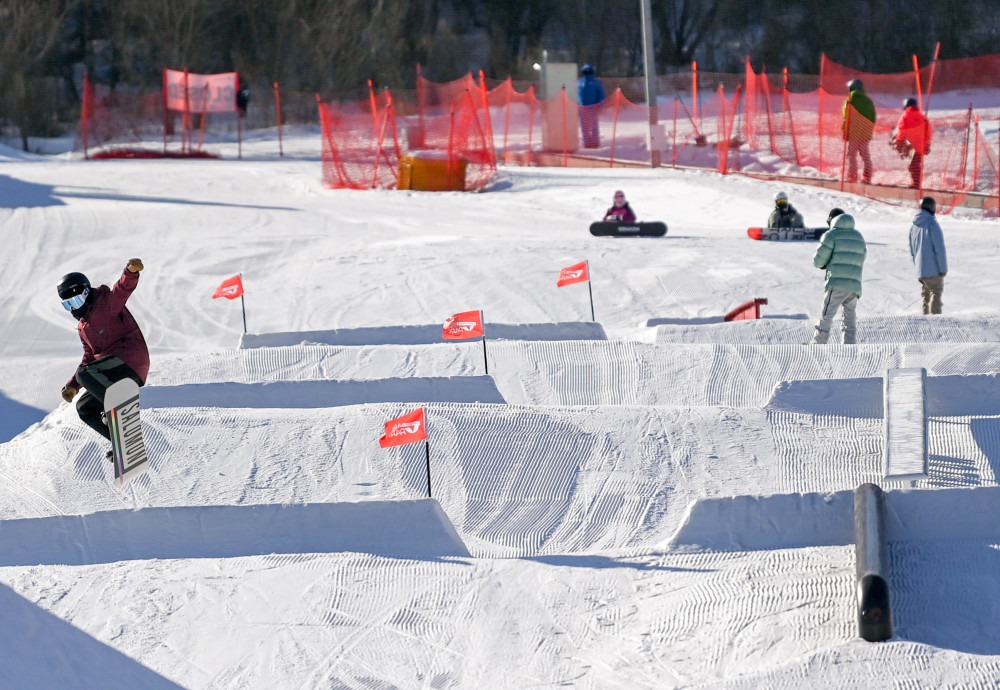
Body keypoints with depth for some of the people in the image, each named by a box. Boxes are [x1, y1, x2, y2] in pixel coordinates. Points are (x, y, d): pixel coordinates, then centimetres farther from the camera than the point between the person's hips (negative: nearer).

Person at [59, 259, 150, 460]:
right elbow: (89, 358, 28)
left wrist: (131, 272, -46)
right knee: (85, 408, 10)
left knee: (84, 374, -25)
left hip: (130, 359, -10)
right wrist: (73, 386, 18)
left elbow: (122, 289, -24)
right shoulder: (83, 327, 23)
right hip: (121, 375, 10)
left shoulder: (106, 304, -3)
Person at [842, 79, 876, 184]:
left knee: (852, 156, 1)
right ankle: (867, 178, 7)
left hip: (853, 133, -4)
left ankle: (852, 177, -4)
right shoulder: (869, 101, 7)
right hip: (866, 134, 4)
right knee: (866, 156, 11)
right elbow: (873, 119, 12)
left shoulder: (850, 101, -8)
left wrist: (845, 133, -3)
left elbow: (846, 119, -9)